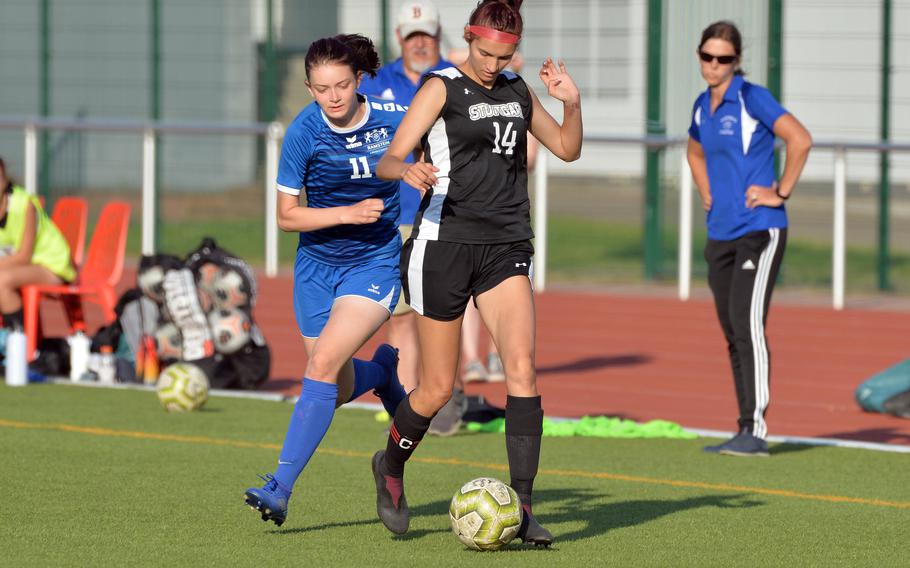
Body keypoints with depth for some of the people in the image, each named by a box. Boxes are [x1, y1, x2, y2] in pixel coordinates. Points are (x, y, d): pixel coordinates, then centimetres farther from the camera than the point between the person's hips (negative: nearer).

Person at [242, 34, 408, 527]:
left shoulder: (393, 119, -10)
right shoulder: (304, 133, -12)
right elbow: (287, 216, -9)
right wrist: (347, 213, -21)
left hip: (375, 263, -2)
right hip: (317, 264, 2)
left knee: (323, 364, -20)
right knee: (339, 390, 8)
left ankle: (280, 487, -19)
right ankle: (386, 369, 44)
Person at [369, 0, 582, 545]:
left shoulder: (518, 91, 12)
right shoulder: (442, 88, -5)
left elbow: (567, 149, 20)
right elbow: (387, 161, -12)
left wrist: (572, 102, 1)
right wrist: (408, 170, -36)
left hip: (506, 249, 4)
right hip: (445, 243, -4)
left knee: (522, 368, -15)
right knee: (438, 388, 1)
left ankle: (522, 509, -14)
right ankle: (392, 467, 32)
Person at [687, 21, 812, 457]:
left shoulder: (751, 98, -10)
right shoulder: (703, 106, 12)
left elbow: (800, 140, -18)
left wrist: (781, 193, -15)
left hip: (759, 230, -8)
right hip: (721, 234, 8)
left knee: (747, 325, -16)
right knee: (732, 334, 8)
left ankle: (755, 430, -17)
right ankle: (744, 434, 13)